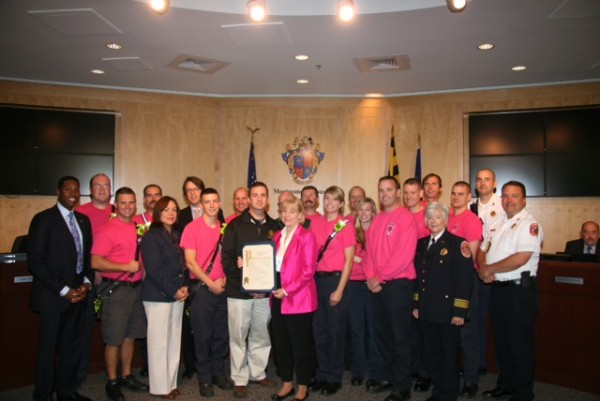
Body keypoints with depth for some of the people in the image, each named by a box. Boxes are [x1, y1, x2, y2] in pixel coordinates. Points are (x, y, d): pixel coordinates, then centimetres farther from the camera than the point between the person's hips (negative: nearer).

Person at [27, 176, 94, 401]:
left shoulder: (83, 220, 10)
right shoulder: (43, 219, -8)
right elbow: (35, 262, -13)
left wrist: (87, 283, -2)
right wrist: (64, 290, -15)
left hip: (78, 293, 6)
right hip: (53, 295, -5)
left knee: (73, 345, 13)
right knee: (49, 348, 5)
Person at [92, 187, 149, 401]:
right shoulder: (107, 230, -12)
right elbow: (96, 262, -18)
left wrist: (143, 268, 3)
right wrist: (126, 267, -18)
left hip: (137, 287, 6)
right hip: (116, 289, -6)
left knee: (130, 336, 16)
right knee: (114, 340, 4)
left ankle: (127, 376, 31)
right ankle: (112, 382, 20)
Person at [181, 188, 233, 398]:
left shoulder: (225, 229, 6)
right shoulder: (192, 228, -6)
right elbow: (190, 262, -10)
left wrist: (224, 280, -2)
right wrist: (210, 284, -12)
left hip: (223, 288, 4)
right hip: (202, 288, -4)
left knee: (221, 334, 11)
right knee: (203, 335, 5)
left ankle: (218, 372, 27)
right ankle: (204, 377, 20)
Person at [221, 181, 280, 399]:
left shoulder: (274, 226, 7)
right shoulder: (235, 225, -3)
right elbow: (227, 259, -8)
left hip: (264, 291, 3)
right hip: (239, 291, -3)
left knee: (261, 335, 13)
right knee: (239, 336, 6)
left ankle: (258, 373, 30)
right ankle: (240, 379, 19)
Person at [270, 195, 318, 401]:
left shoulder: (307, 236, -9)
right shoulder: (277, 236, 12)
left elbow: (308, 270, -15)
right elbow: (272, 265, 15)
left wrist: (287, 290, -18)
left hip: (299, 298, -6)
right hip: (278, 297, 6)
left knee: (300, 344, 5)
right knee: (280, 343, 13)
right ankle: (287, 383, 30)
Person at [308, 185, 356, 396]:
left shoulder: (346, 225, -6)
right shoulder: (315, 222, 7)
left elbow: (348, 260, -7)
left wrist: (340, 290, -12)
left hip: (336, 280, -4)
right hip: (316, 280, 4)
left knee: (335, 330, 5)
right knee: (319, 329, 11)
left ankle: (334, 377, 20)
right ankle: (321, 373, 26)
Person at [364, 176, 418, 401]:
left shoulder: (406, 218, -10)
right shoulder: (376, 220, 13)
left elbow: (404, 255, -18)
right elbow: (369, 251, 12)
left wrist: (380, 277, -14)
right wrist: (371, 277, -3)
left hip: (398, 284, -7)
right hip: (377, 286, 7)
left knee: (400, 336, 3)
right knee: (382, 334, 15)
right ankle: (389, 376, 31)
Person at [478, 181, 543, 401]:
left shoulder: (529, 224, -12)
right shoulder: (498, 225, 14)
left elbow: (520, 259, -22)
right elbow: (482, 250, 16)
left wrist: (489, 269, -12)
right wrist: (483, 269, -5)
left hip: (520, 290, -8)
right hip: (498, 289, 8)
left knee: (520, 345, 3)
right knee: (501, 341, 18)